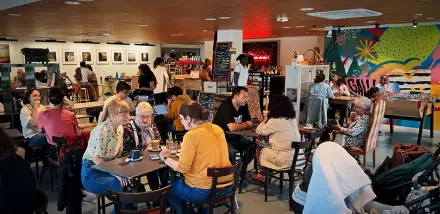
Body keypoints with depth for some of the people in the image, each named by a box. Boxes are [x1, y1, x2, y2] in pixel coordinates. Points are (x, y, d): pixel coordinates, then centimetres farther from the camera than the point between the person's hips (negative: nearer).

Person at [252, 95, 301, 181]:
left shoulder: (275, 121, -18)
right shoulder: (292, 119, 5)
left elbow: (259, 131, -6)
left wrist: (265, 119, 9)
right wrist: (268, 120, 16)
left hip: (284, 159, -7)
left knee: (259, 148, 16)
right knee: (265, 145, 22)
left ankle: (263, 174, 31)